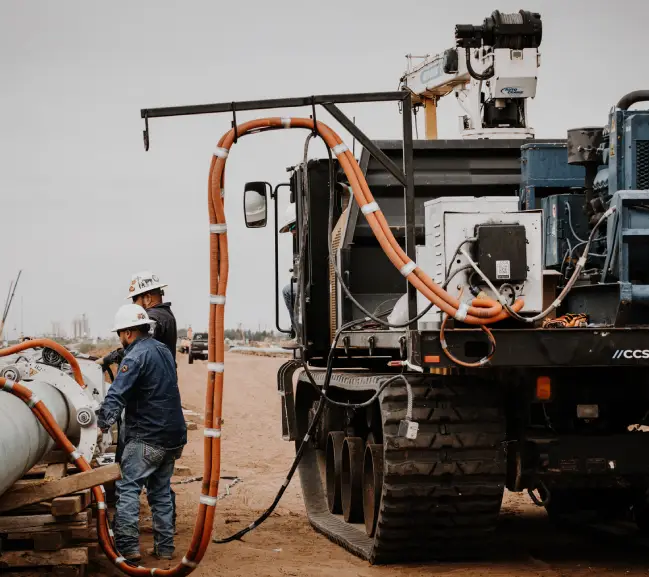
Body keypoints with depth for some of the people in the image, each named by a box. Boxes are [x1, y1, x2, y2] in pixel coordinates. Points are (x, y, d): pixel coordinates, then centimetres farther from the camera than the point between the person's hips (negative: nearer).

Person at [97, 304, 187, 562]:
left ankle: (128, 547, -13)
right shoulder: (163, 350, 14)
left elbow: (117, 394, -25)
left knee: (128, 487, -7)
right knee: (161, 491, 16)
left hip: (147, 438, -9)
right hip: (174, 435, 9)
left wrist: (104, 420, -28)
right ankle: (164, 547, 16)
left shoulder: (136, 356, -14)